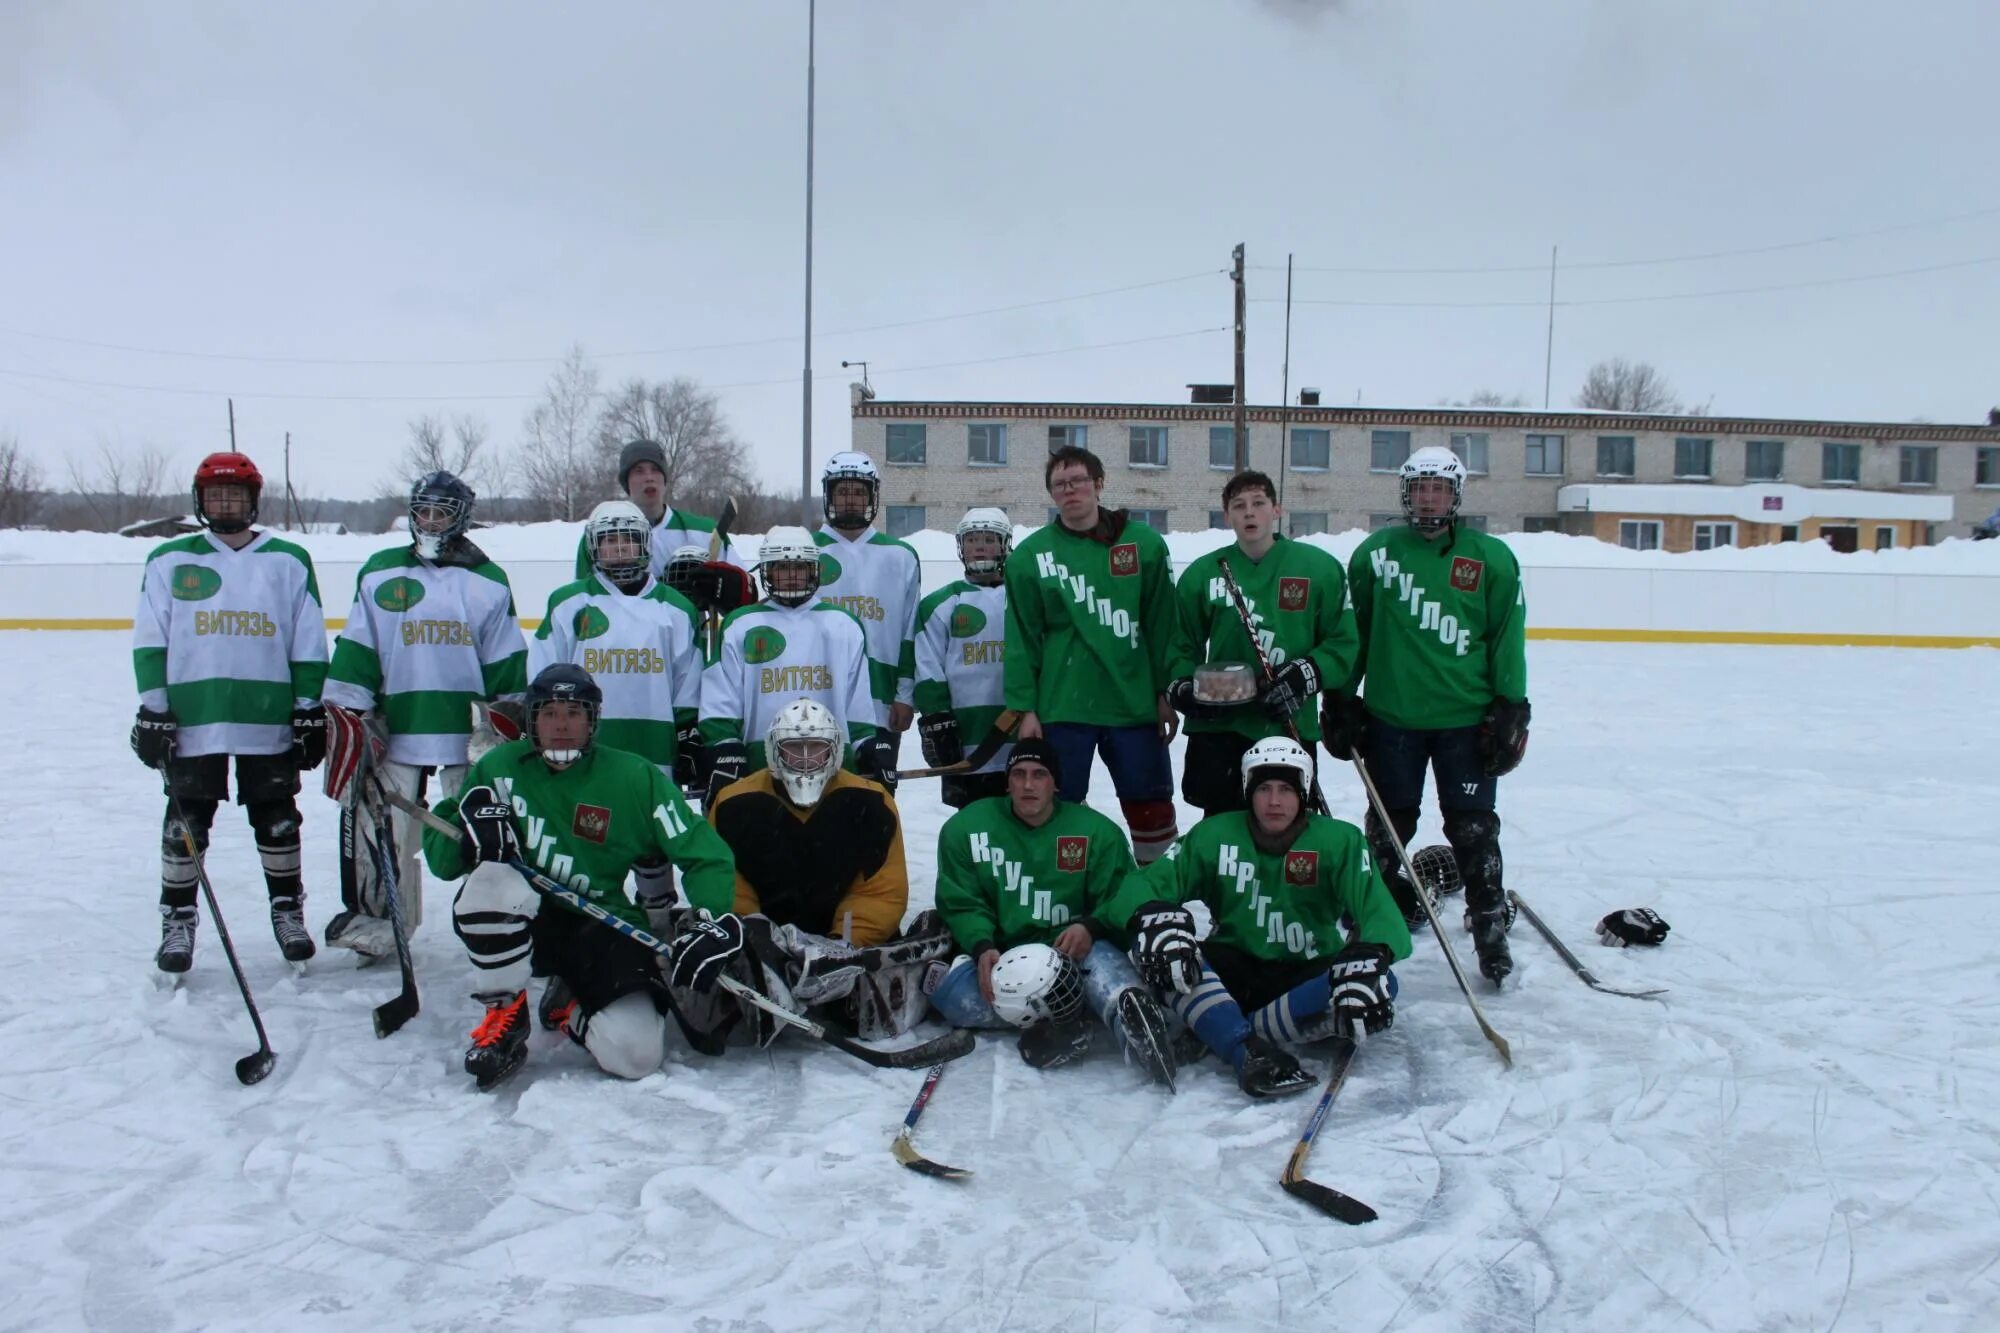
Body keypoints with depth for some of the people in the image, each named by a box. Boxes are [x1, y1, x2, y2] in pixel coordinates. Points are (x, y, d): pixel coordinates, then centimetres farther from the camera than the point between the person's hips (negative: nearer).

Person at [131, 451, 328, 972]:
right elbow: (150, 643, 3)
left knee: (277, 822, 9)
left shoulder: (289, 562, 6)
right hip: (191, 719, 0)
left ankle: (288, 911, 23)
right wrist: (153, 709, -3)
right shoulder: (170, 562, 5)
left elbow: (308, 645, 6)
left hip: (270, 721, 0)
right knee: (185, 824, 6)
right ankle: (178, 920, 19)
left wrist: (311, 712, 2)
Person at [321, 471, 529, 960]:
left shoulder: (489, 582, 6)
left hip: (469, 732, -1)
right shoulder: (380, 573, 7)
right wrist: (346, 713, -1)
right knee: (382, 828, 3)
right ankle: (376, 920, 18)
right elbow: (356, 650, 4)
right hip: (396, 727, 1)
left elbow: (505, 662, 7)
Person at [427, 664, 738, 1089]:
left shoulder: (633, 778, -4)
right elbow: (439, 858, 2)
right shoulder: (500, 767, 0)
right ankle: (504, 1020, -9)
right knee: (491, 880, -34)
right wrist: (473, 835, -21)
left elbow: (706, 855, -4)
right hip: (520, 925, 1)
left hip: (601, 928, -1)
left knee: (635, 1054, -22)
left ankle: (575, 1010, 15)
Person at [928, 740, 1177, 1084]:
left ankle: (1134, 1024, -64)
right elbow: (961, 904, 1)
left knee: (1100, 955, -37)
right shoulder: (967, 827, 2)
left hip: (1072, 954, 0)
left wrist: (1091, 928, -22)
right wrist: (982, 948, -21)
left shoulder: (1097, 831, 2)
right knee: (949, 992, -32)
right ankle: (1054, 1015, -40)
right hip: (999, 960, 1)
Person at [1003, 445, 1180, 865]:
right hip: (1061, 707, -1)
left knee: (1152, 807, 8)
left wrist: (1166, 693, 3)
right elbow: (1023, 638, 1)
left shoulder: (1144, 543, 2)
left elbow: (1161, 625, 4)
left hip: (1135, 704, 1)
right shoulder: (1031, 555, 1)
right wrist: (1025, 708, -3)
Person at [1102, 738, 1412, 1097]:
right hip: (1234, 973, 1)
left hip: (1305, 977, 0)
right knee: (1153, 940, -25)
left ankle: (1218, 1028, -30)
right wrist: (1154, 919, -35)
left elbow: (1377, 907, -17)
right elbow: (1148, 883, -10)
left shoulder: (1339, 841, -6)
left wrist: (1369, 957, -41)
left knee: (1378, 989, -31)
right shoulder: (1215, 836, -4)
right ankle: (1250, 1050, -40)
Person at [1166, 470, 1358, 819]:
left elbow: (1342, 642, 1)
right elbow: (1182, 646, 12)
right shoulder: (1202, 574, 5)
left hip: (1292, 729, -1)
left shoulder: (1320, 568, 0)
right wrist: (1184, 689, -6)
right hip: (1218, 728, 1)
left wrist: (1304, 676, -15)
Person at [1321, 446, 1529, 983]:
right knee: (1389, 824, 13)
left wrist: (1511, 709, -3)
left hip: (1467, 718, -1)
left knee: (1473, 829, 4)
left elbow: (1507, 639, 1)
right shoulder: (1376, 552, 2)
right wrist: (1340, 696, 4)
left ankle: (1490, 926, 17)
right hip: (1391, 716, 1)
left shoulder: (1491, 558, -1)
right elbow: (1351, 631, 6)